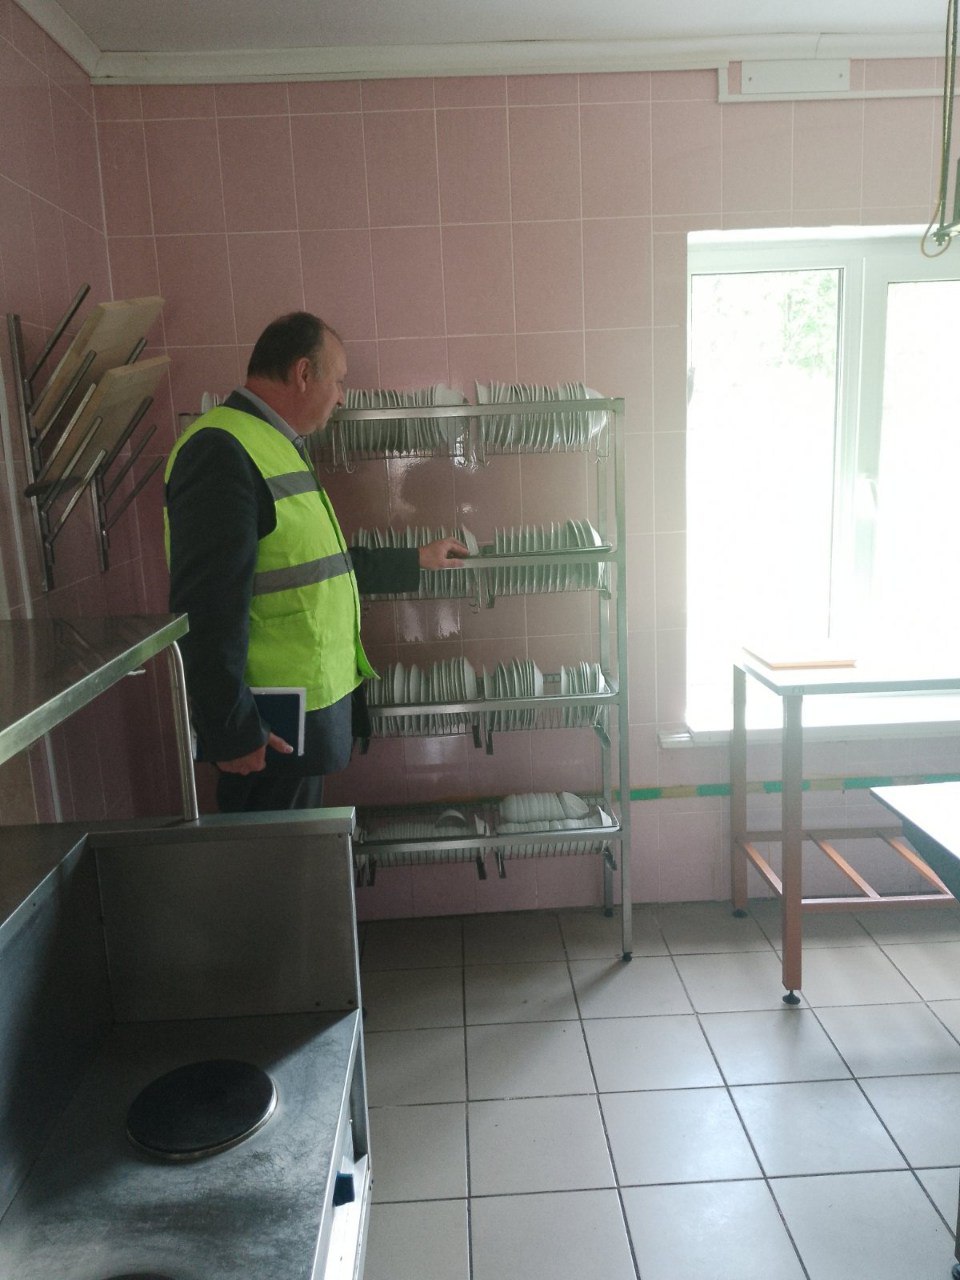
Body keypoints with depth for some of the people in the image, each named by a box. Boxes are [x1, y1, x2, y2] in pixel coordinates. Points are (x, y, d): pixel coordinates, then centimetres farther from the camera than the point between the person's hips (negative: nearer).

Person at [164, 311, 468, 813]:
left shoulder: (278, 448, 17)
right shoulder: (222, 451, -18)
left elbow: (325, 564, 27)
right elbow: (208, 607, -25)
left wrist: (417, 559, 32)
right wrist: (233, 732, -25)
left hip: (315, 704, 10)